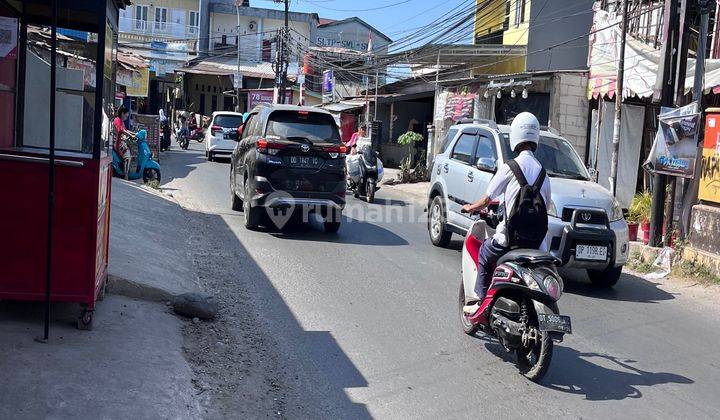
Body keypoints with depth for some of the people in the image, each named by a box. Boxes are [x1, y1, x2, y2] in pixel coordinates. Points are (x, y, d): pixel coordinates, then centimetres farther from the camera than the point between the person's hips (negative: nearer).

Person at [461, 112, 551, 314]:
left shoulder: (509, 168, -8)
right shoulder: (543, 172, 9)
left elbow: (487, 199, -3)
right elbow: (546, 205, 17)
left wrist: (470, 207, 19)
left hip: (510, 238, -4)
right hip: (537, 243, 5)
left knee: (484, 255, 20)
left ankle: (481, 301, 15)